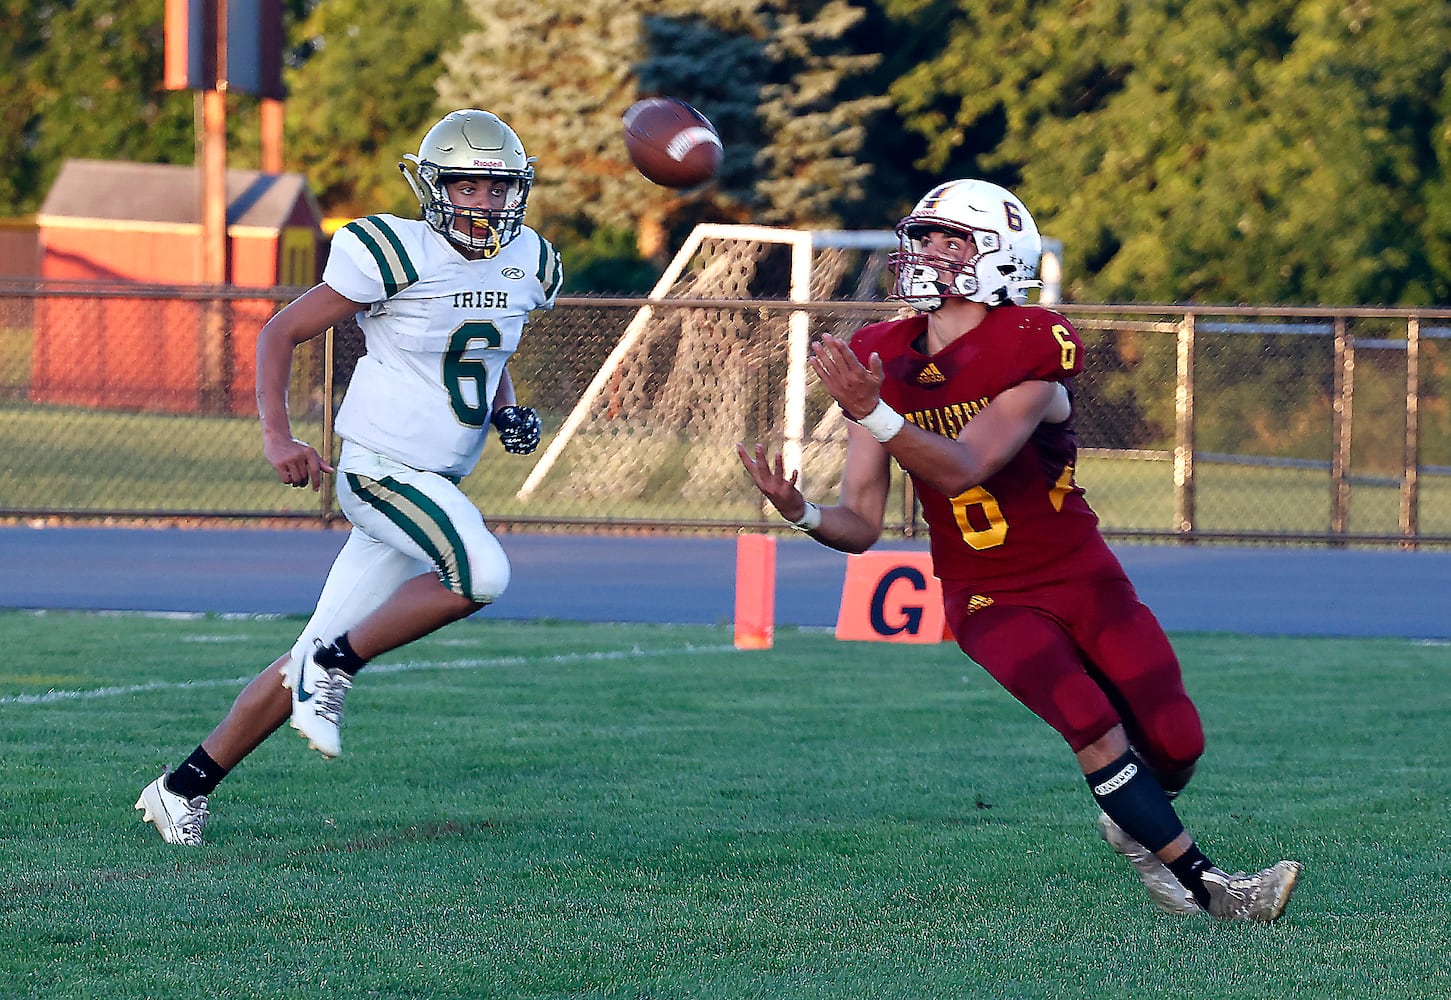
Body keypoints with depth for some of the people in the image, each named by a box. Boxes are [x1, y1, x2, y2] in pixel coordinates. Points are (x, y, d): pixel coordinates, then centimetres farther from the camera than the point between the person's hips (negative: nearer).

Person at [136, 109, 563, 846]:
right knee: (480, 574, -29)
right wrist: (276, 435, -15)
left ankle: (187, 785, 14)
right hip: (381, 469, -7)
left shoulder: (526, 266, 7)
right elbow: (279, 334, -6)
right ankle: (334, 666, -12)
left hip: (438, 482, 7)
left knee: (317, 661, 6)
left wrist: (508, 412, 7)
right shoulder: (396, 256, -13)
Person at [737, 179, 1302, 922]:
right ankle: (1205, 888, -13)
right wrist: (800, 511, -28)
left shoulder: (1030, 354, -19)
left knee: (1174, 746, -2)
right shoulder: (885, 363, -6)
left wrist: (872, 413, -44)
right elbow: (861, 524, -6)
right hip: (987, 600, 1)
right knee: (1092, 724, -22)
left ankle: (1134, 822, 34)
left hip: (1080, 576, -1)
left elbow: (961, 469, -32)